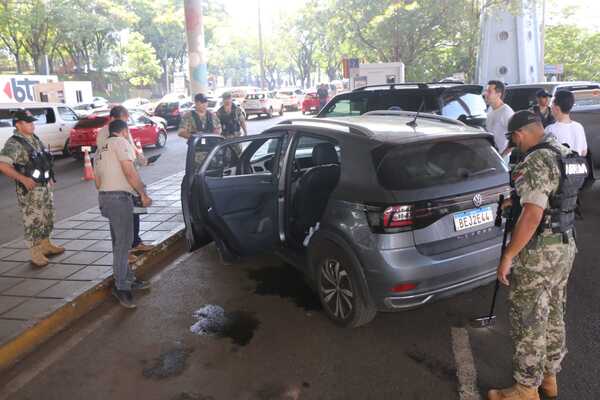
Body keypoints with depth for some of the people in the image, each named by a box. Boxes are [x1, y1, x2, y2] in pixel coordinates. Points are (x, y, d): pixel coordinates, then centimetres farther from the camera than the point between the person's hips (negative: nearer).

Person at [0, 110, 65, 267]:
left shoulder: (35, 139, 11)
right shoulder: (14, 143, -15)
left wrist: (49, 176, 15)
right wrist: (23, 179, -26)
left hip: (45, 187, 8)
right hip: (29, 190, -8)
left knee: (47, 219, 19)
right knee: (33, 222, -1)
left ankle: (46, 246, 34)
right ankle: (36, 254, 9)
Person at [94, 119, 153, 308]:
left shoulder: (101, 149, 26)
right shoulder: (120, 142, -2)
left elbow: (98, 183, 27)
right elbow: (129, 172, -13)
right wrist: (143, 194, -7)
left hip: (104, 196, 10)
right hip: (119, 197, -10)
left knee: (120, 242, 15)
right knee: (123, 244, -8)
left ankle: (129, 279, 23)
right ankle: (121, 287, -5)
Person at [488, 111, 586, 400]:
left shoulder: (537, 162, -21)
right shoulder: (565, 154, 10)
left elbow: (532, 216, -27)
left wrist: (508, 256, -22)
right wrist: (518, 202, 31)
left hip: (539, 254, -10)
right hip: (566, 246, 10)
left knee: (528, 323, 3)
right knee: (554, 316, 21)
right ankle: (549, 376, 37)